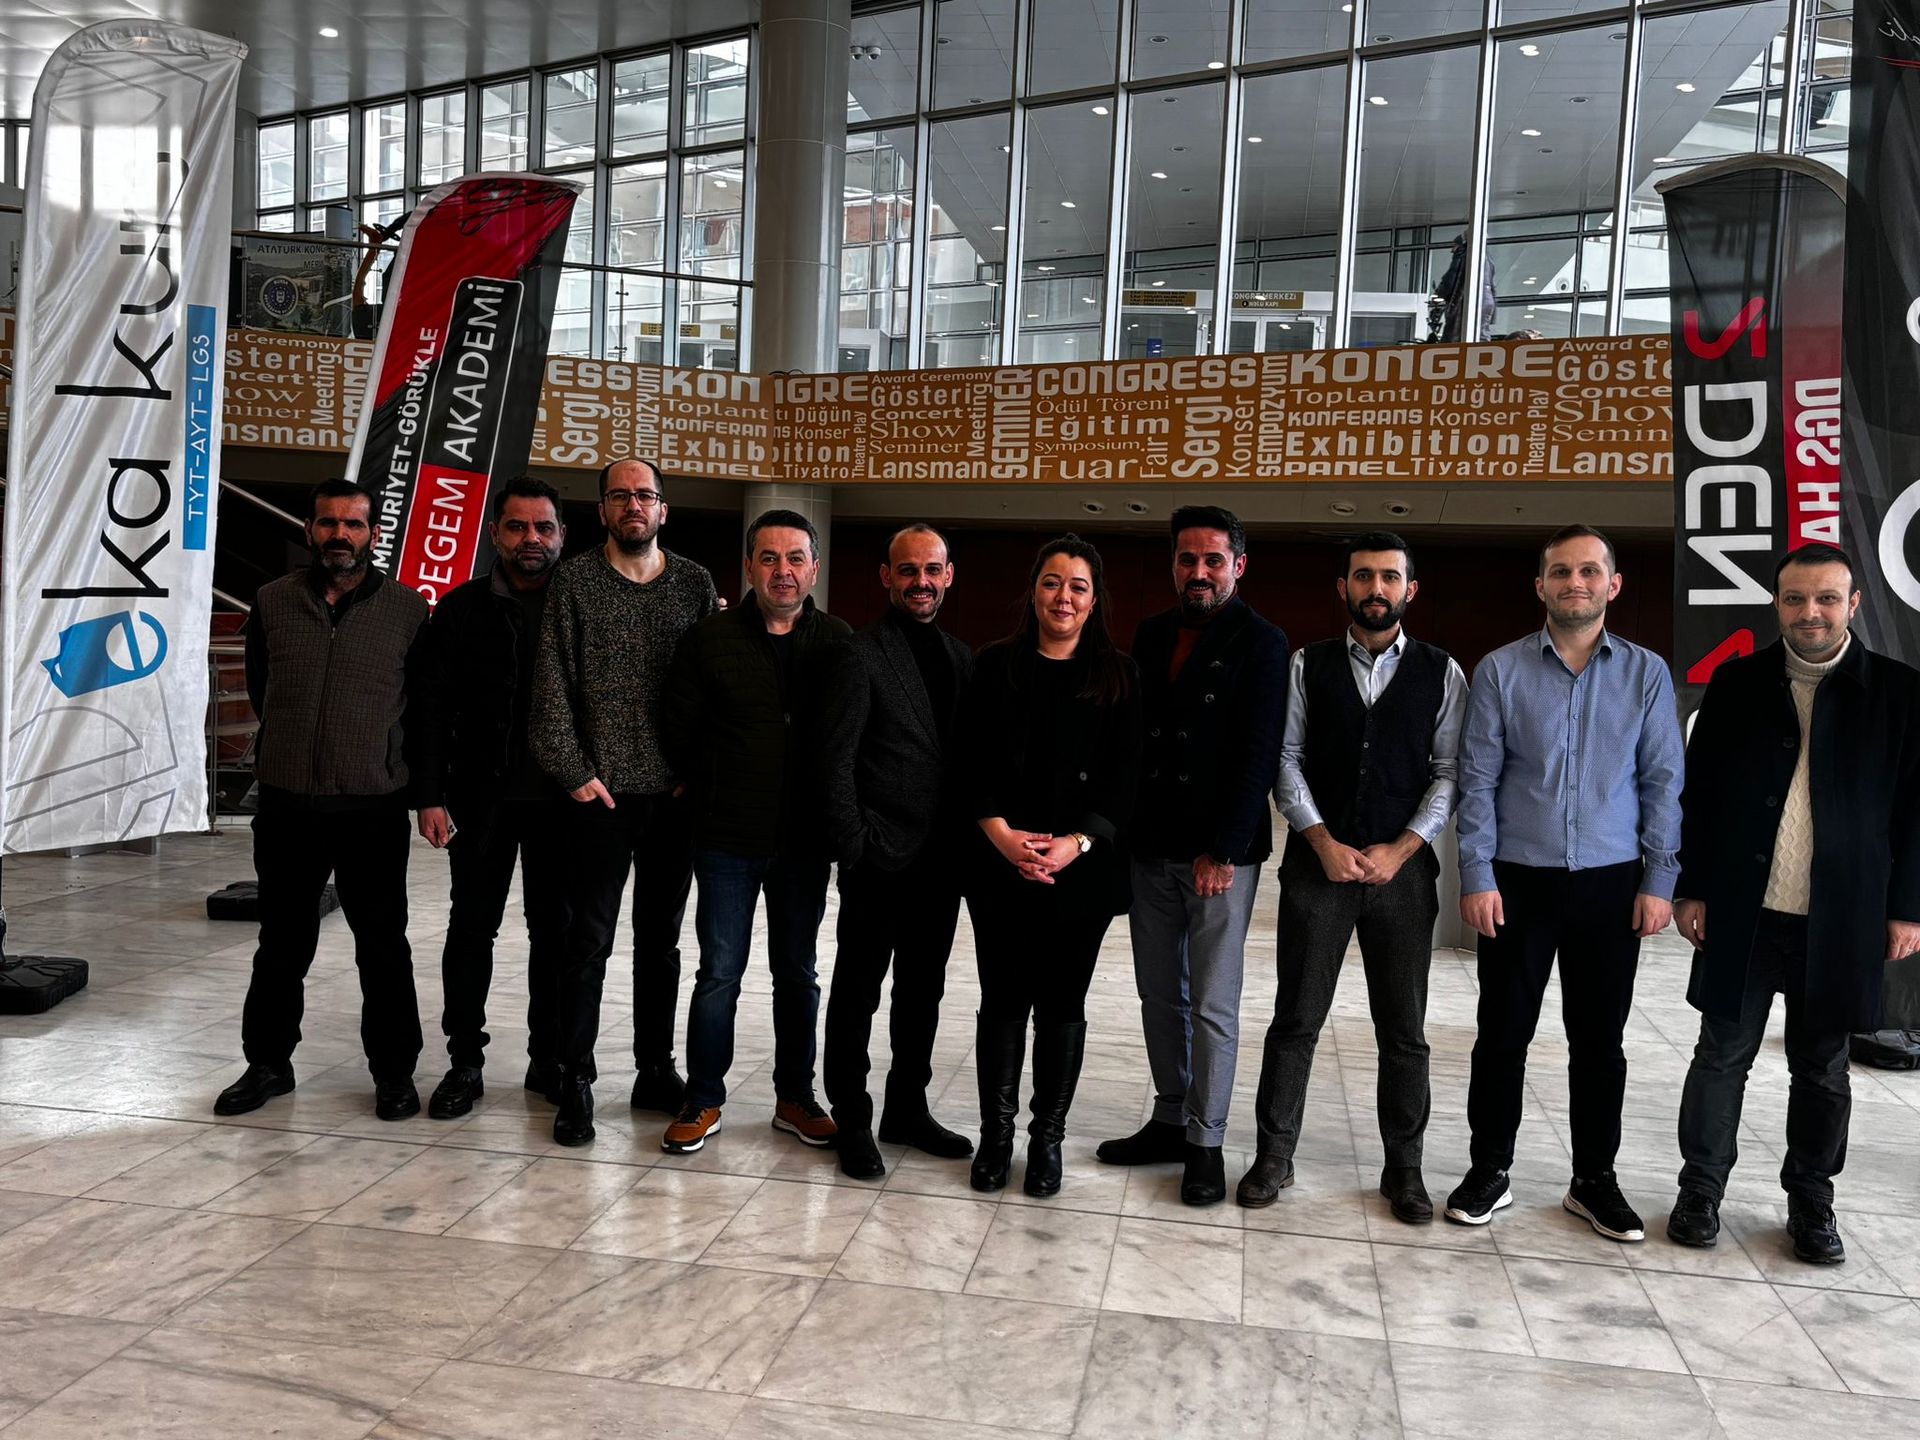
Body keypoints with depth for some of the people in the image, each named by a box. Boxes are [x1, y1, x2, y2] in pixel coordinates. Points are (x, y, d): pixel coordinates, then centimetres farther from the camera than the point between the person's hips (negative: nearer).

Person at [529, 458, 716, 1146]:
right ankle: (574, 1082, 12)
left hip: (676, 796, 2)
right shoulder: (574, 580, 0)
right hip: (601, 794, -2)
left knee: (661, 939, 12)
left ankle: (656, 1071, 24)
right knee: (589, 940, 1)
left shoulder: (695, 583, 6)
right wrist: (574, 772, -9)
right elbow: (552, 685, -4)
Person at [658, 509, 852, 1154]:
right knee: (719, 973, 6)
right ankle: (704, 1100, 20)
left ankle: (795, 1098, 26)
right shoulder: (709, 640, -3)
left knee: (797, 974, 13)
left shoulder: (840, 642, 0)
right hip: (727, 838, -1)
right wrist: (717, 797, 4)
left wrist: (829, 812, -2)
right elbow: (681, 735, 1)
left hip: (805, 841, 2)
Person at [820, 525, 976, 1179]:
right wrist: (855, 848, -14)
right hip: (881, 857, -6)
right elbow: (837, 762, -11)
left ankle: (907, 1110, 31)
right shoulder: (860, 655, -8)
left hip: (940, 858, 6)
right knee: (858, 994, 6)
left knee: (924, 991, 16)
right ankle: (852, 1122, 20)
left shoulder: (960, 656, 11)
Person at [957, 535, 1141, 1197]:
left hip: (1083, 870, 0)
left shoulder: (1117, 676, 3)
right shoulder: (996, 666, 4)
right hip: (1000, 865, 0)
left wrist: (1078, 843, -13)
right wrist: (1001, 834, -13)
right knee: (1003, 1000, 7)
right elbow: (972, 763, 0)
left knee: (1062, 1004, 7)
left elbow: (1125, 777, -1)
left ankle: (1048, 1136, 21)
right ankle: (995, 1134, 20)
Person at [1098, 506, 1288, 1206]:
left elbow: (1257, 755, -11)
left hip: (1220, 855, -5)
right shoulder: (1152, 635, 12)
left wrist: (1223, 852, -16)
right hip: (1150, 848, 5)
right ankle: (1169, 1120, 24)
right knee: (1160, 996, 12)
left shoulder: (1260, 643, -5)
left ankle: (1206, 1143, 12)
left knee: (1212, 1005, 1)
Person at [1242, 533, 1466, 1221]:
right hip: (1317, 864, 0)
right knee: (1296, 1018, 5)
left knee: (1404, 1030, 8)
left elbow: (1449, 772, 1)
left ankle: (1403, 1168, 22)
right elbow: (1285, 758, 0)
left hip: (1402, 868, 1)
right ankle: (1274, 1156, 17)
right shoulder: (1308, 666, 5)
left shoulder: (1441, 672, 5)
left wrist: (1400, 851, -10)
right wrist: (1324, 842, -10)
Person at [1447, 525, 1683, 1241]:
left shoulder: (1646, 673, 3)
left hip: (1611, 886, 1)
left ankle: (1594, 1180, 26)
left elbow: (1662, 783, 4)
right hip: (1518, 883, -1)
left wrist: (1659, 882, -2)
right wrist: (1477, 878, -8)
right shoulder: (1500, 671, -1)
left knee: (1599, 1040, 11)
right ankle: (1490, 1170, 21)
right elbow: (1478, 782, -2)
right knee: (1503, 1033, 6)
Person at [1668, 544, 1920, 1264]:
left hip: (1841, 921, 0)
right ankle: (1700, 1191, 20)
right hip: (1742, 915, 0)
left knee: (1822, 1069, 12)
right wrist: (1690, 888, 0)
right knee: (1722, 1057, 8)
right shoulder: (1736, 683, 2)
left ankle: (1811, 1203, 27)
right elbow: (1697, 793, 4)